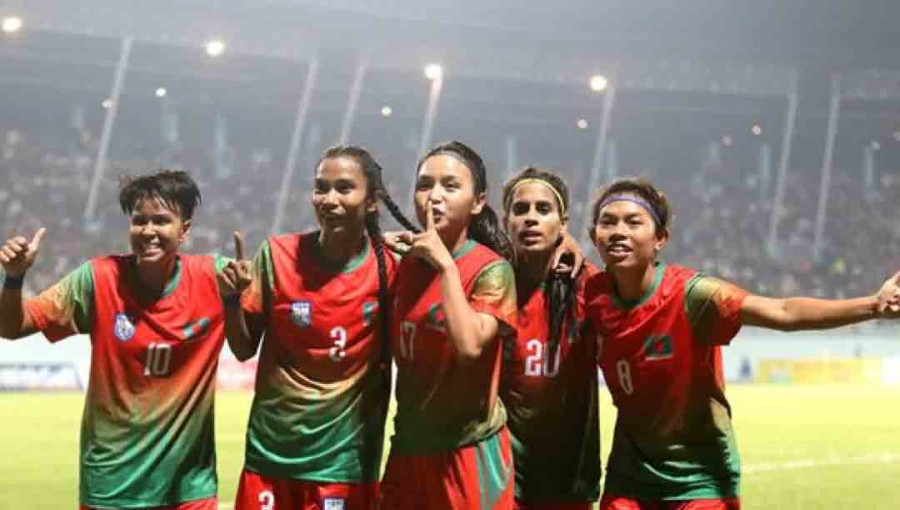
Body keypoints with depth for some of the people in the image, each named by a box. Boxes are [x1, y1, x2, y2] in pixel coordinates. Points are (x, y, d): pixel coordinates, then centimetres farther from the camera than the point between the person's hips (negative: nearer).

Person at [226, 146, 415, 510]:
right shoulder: (277, 255, -6)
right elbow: (244, 349, 1)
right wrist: (233, 299, -15)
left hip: (345, 458, -1)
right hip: (270, 452, 1)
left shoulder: (389, 270, -8)